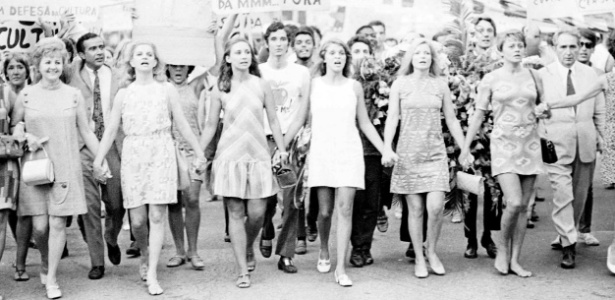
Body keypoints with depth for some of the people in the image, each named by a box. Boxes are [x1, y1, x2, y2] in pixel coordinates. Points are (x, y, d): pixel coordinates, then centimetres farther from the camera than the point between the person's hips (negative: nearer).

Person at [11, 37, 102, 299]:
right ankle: (45, 263, 29)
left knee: (58, 223, -3)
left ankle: (51, 278, 9)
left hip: (66, 167, 0)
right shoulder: (26, 95, 2)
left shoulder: (73, 95, 3)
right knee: (39, 226, -1)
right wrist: (25, 136, -7)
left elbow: (86, 132, 8)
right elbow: (14, 125, 14)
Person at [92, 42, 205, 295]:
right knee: (137, 219, -1)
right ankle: (145, 255, 30)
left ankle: (152, 274, -4)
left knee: (157, 216, -8)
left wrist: (199, 152, 8)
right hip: (133, 156, 1)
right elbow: (111, 130, 9)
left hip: (161, 154, -1)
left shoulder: (167, 90, 7)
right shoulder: (123, 94, 9)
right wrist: (98, 160, 2)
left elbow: (182, 125, 9)